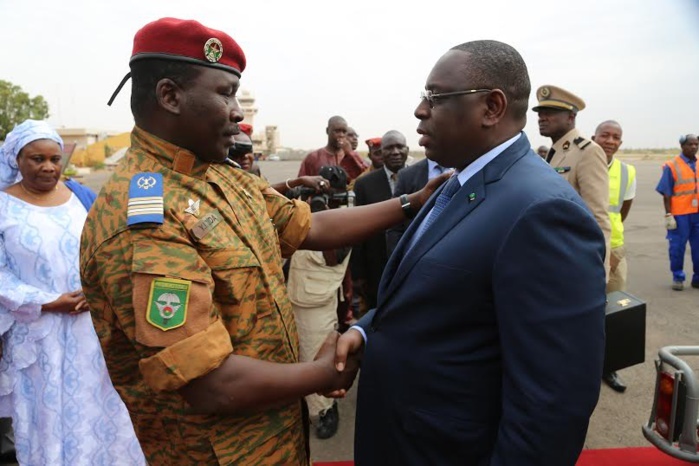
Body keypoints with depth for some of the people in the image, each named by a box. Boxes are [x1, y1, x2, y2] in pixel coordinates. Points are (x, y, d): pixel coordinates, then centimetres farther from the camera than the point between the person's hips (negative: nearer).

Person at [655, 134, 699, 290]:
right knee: (677, 247, 4)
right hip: (680, 215, -4)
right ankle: (678, 278, 18)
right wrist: (669, 215, -10)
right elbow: (667, 194, -6)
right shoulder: (672, 166, -6)